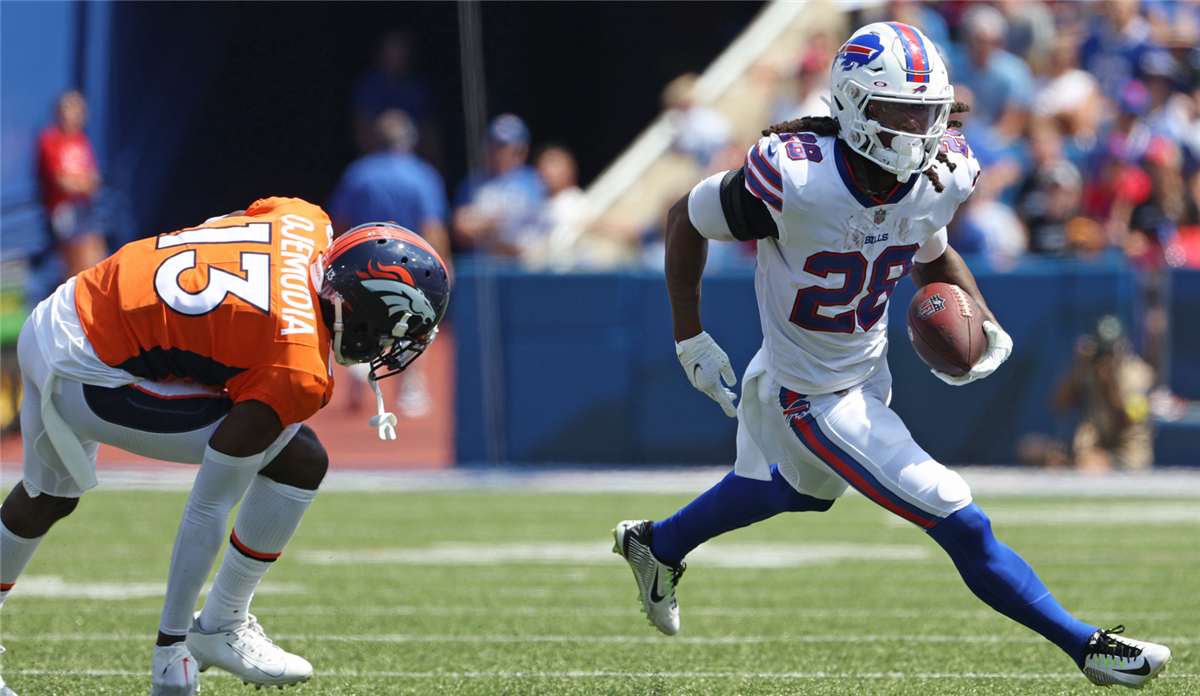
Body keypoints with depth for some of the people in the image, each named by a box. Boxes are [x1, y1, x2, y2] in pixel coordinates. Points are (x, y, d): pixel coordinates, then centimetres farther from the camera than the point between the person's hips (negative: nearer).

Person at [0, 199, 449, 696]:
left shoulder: (305, 224, -2)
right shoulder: (298, 371, -21)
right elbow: (207, 511, -17)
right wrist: (171, 649, -12)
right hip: (89, 383, -9)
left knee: (48, 496, 35)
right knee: (301, 461, -6)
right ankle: (220, 627, 7)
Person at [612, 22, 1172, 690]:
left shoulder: (939, 176, -14)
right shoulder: (796, 179, -32)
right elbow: (689, 219, -15)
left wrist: (987, 328, -8)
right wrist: (691, 339, -9)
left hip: (867, 367, 7)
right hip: (814, 397, -7)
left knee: (803, 488, 35)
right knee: (962, 525, -10)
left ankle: (657, 546, 60)